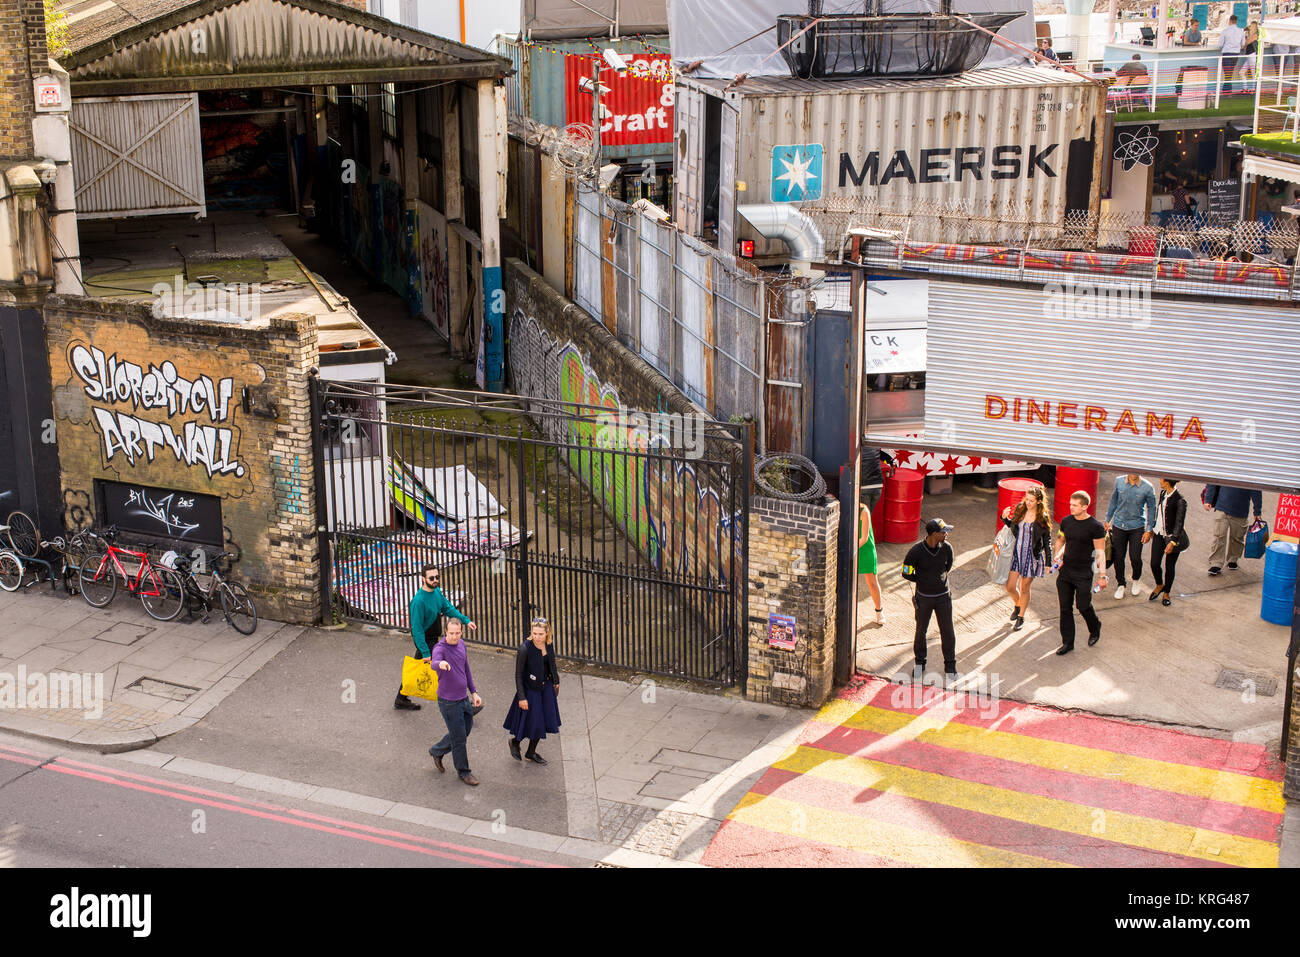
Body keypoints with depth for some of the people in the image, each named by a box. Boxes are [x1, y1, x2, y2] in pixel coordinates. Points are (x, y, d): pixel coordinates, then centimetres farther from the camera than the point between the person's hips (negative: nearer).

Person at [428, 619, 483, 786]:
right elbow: (435, 662, -44)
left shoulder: (461, 645, 4)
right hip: (449, 702, -8)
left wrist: (474, 692, 16)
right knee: (459, 738, 3)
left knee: (466, 730, 20)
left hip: (463, 697, 8)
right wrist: (440, 663, -68)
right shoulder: (440, 648, -20)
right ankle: (463, 772, 21)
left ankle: (437, 751, 40)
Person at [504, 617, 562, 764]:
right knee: (532, 723, 3)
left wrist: (555, 682, 20)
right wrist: (521, 697, -19)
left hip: (546, 688, 6)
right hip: (530, 690, -6)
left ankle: (531, 753, 32)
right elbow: (518, 674, -19)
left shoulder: (548, 645, -6)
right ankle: (515, 741, 33)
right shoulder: (525, 648, -24)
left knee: (543, 721, 13)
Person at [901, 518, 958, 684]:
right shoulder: (916, 551, -19)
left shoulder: (946, 548, -10)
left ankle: (950, 665, 24)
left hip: (943, 596, 2)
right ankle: (920, 663, 30)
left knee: (947, 631, 7)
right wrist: (924, 581, -3)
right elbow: (906, 573, -6)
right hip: (923, 597, -2)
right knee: (921, 631, 11)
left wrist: (939, 578, 6)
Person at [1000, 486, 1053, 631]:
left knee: (1024, 588, 7)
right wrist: (1005, 518, -6)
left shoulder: (1043, 518, -10)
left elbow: (1047, 541, -2)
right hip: (1017, 553, 3)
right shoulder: (1020, 509, -1)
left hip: (1032, 555, -3)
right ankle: (1018, 605, 37)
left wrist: (1048, 562, 0)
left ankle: (1021, 618, 27)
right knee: (1010, 587, 3)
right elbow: (1012, 525, 16)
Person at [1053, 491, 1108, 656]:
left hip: (1083, 574, -5)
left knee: (1083, 605, -1)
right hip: (1065, 571, 5)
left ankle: (1095, 628, 31)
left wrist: (1102, 576, -12)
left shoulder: (1095, 527, -11)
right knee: (1065, 608, 6)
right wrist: (1059, 555, 1)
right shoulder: (1066, 521, 5)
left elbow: (1100, 552, -9)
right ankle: (1067, 642, 15)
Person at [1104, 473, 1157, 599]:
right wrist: (1108, 520, 12)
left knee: (1135, 558, -2)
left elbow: (1151, 509, -1)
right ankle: (1121, 585, 26)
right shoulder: (1119, 481, -5)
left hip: (1137, 527, -2)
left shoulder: (1147, 488, -12)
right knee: (1118, 557, 5)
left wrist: (1148, 530, 0)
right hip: (1119, 525, 2)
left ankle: (1135, 580, 29)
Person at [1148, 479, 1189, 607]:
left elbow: (1179, 523, -23)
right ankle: (1159, 586, 30)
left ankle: (1166, 593, 26)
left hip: (1172, 537, -6)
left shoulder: (1180, 501, -21)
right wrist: (1152, 530, 24)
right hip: (1159, 534, 6)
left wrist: (1173, 541, -29)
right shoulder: (1163, 493, 2)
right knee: (1154, 564, 2)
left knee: (1169, 567, 6)